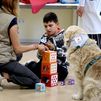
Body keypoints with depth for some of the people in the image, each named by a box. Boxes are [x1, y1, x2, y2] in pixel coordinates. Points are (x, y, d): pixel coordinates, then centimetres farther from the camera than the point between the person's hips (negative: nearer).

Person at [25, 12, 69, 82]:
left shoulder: (64, 36, -4)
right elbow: (40, 56, 6)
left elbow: (66, 53, -18)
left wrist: (54, 48, -29)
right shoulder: (45, 37, 8)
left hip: (60, 66, -4)